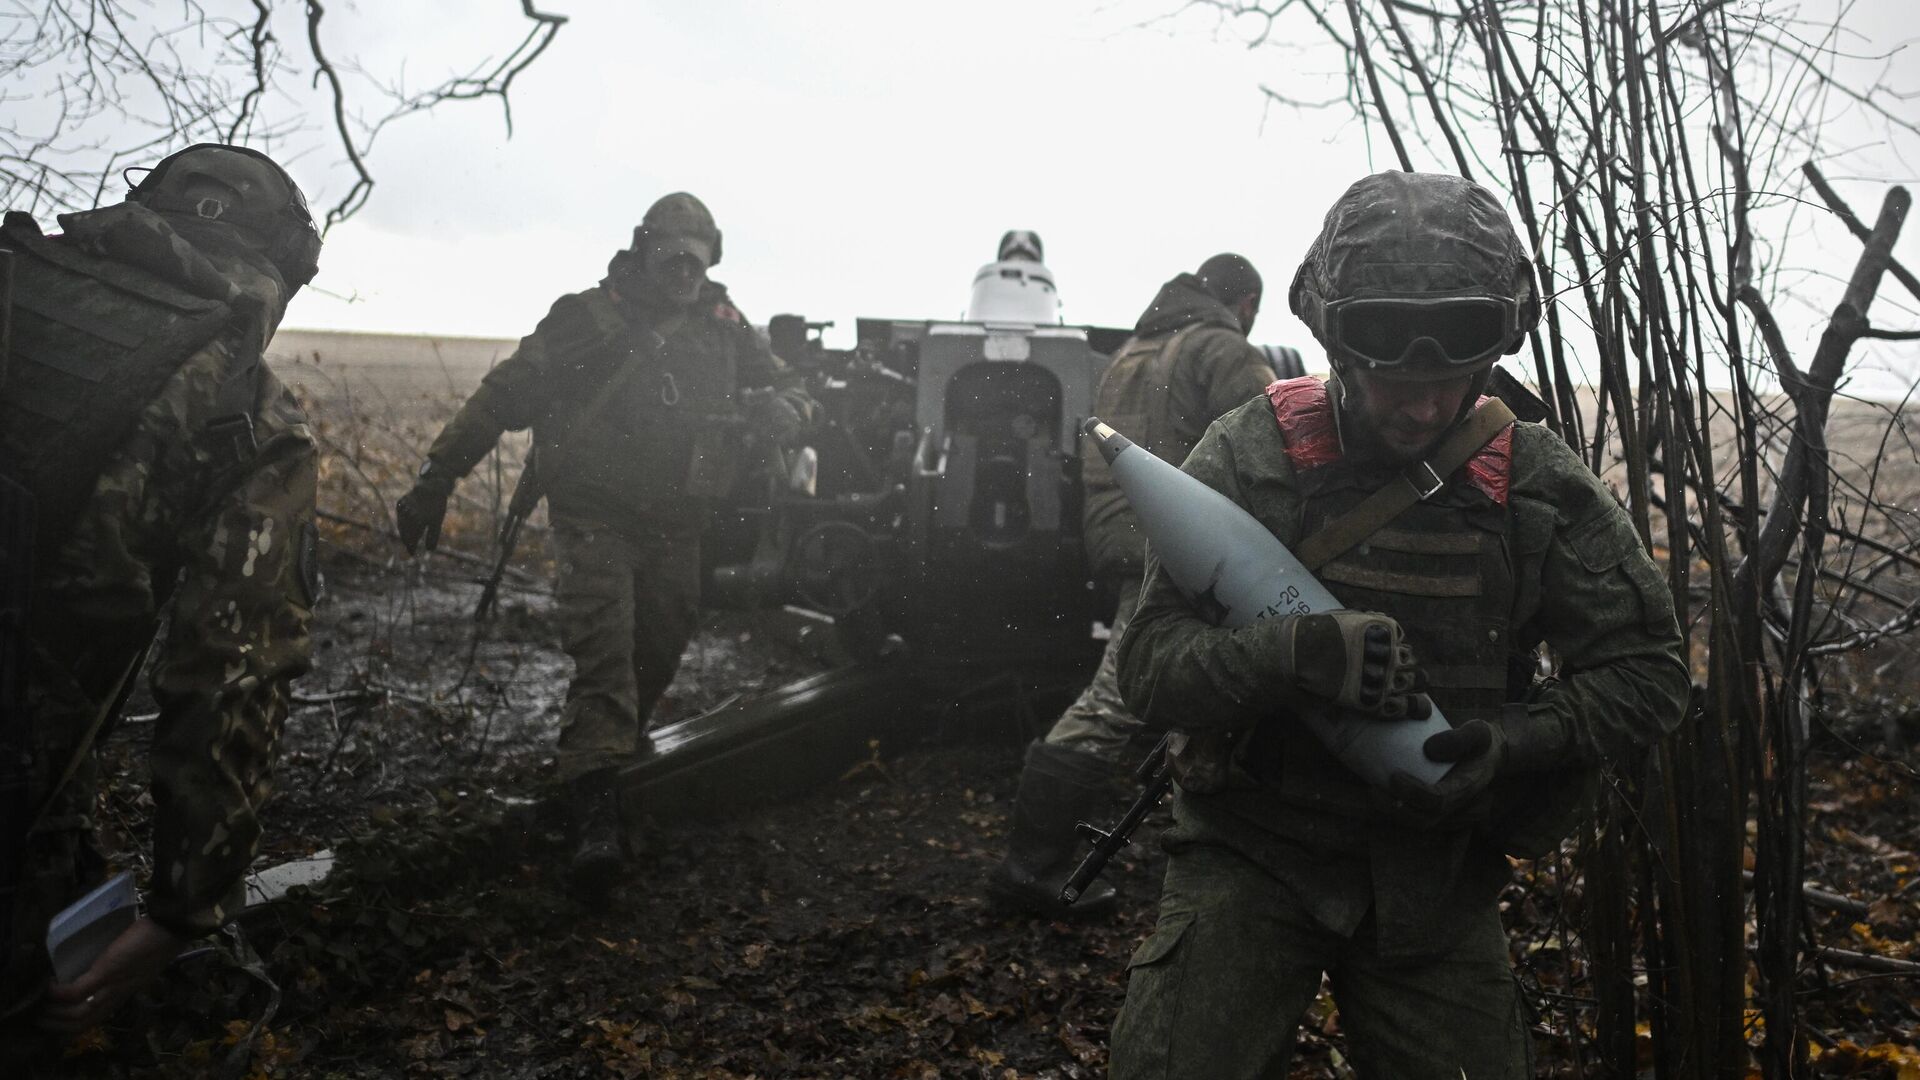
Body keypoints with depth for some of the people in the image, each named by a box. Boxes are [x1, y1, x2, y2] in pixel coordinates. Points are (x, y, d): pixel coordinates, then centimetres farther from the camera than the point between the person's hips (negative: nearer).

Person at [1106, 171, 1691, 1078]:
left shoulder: (1538, 483, -4)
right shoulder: (1250, 455, -11)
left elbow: (1645, 671, 2)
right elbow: (1150, 666, -14)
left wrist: (1514, 740, -17)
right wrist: (1297, 652, -34)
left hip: (1436, 869, 3)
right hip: (1256, 854, -2)